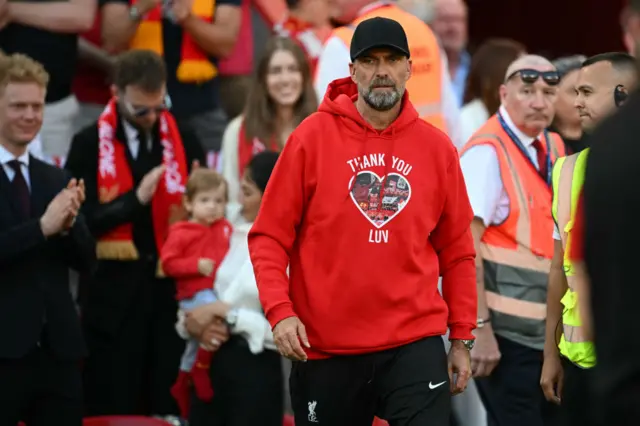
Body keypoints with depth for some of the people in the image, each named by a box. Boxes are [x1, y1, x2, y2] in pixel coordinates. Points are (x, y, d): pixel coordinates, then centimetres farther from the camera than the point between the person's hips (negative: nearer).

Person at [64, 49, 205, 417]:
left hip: (171, 291, 2)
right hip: (112, 294, -2)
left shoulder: (184, 142, 7)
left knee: (167, 405, 3)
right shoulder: (89, 145, -1)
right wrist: (135, 199, -17)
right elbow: (80, 222, -7)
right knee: (113, 408, 0)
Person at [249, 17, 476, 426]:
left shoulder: (437, 147, 5)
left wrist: (462, 338, 9)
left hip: (415, 343, 1)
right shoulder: (313, 136, -1)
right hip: (324, 346, -1)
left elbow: (456, 251, 11)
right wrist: (280, 310, -13)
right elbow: (270, 235, 0)